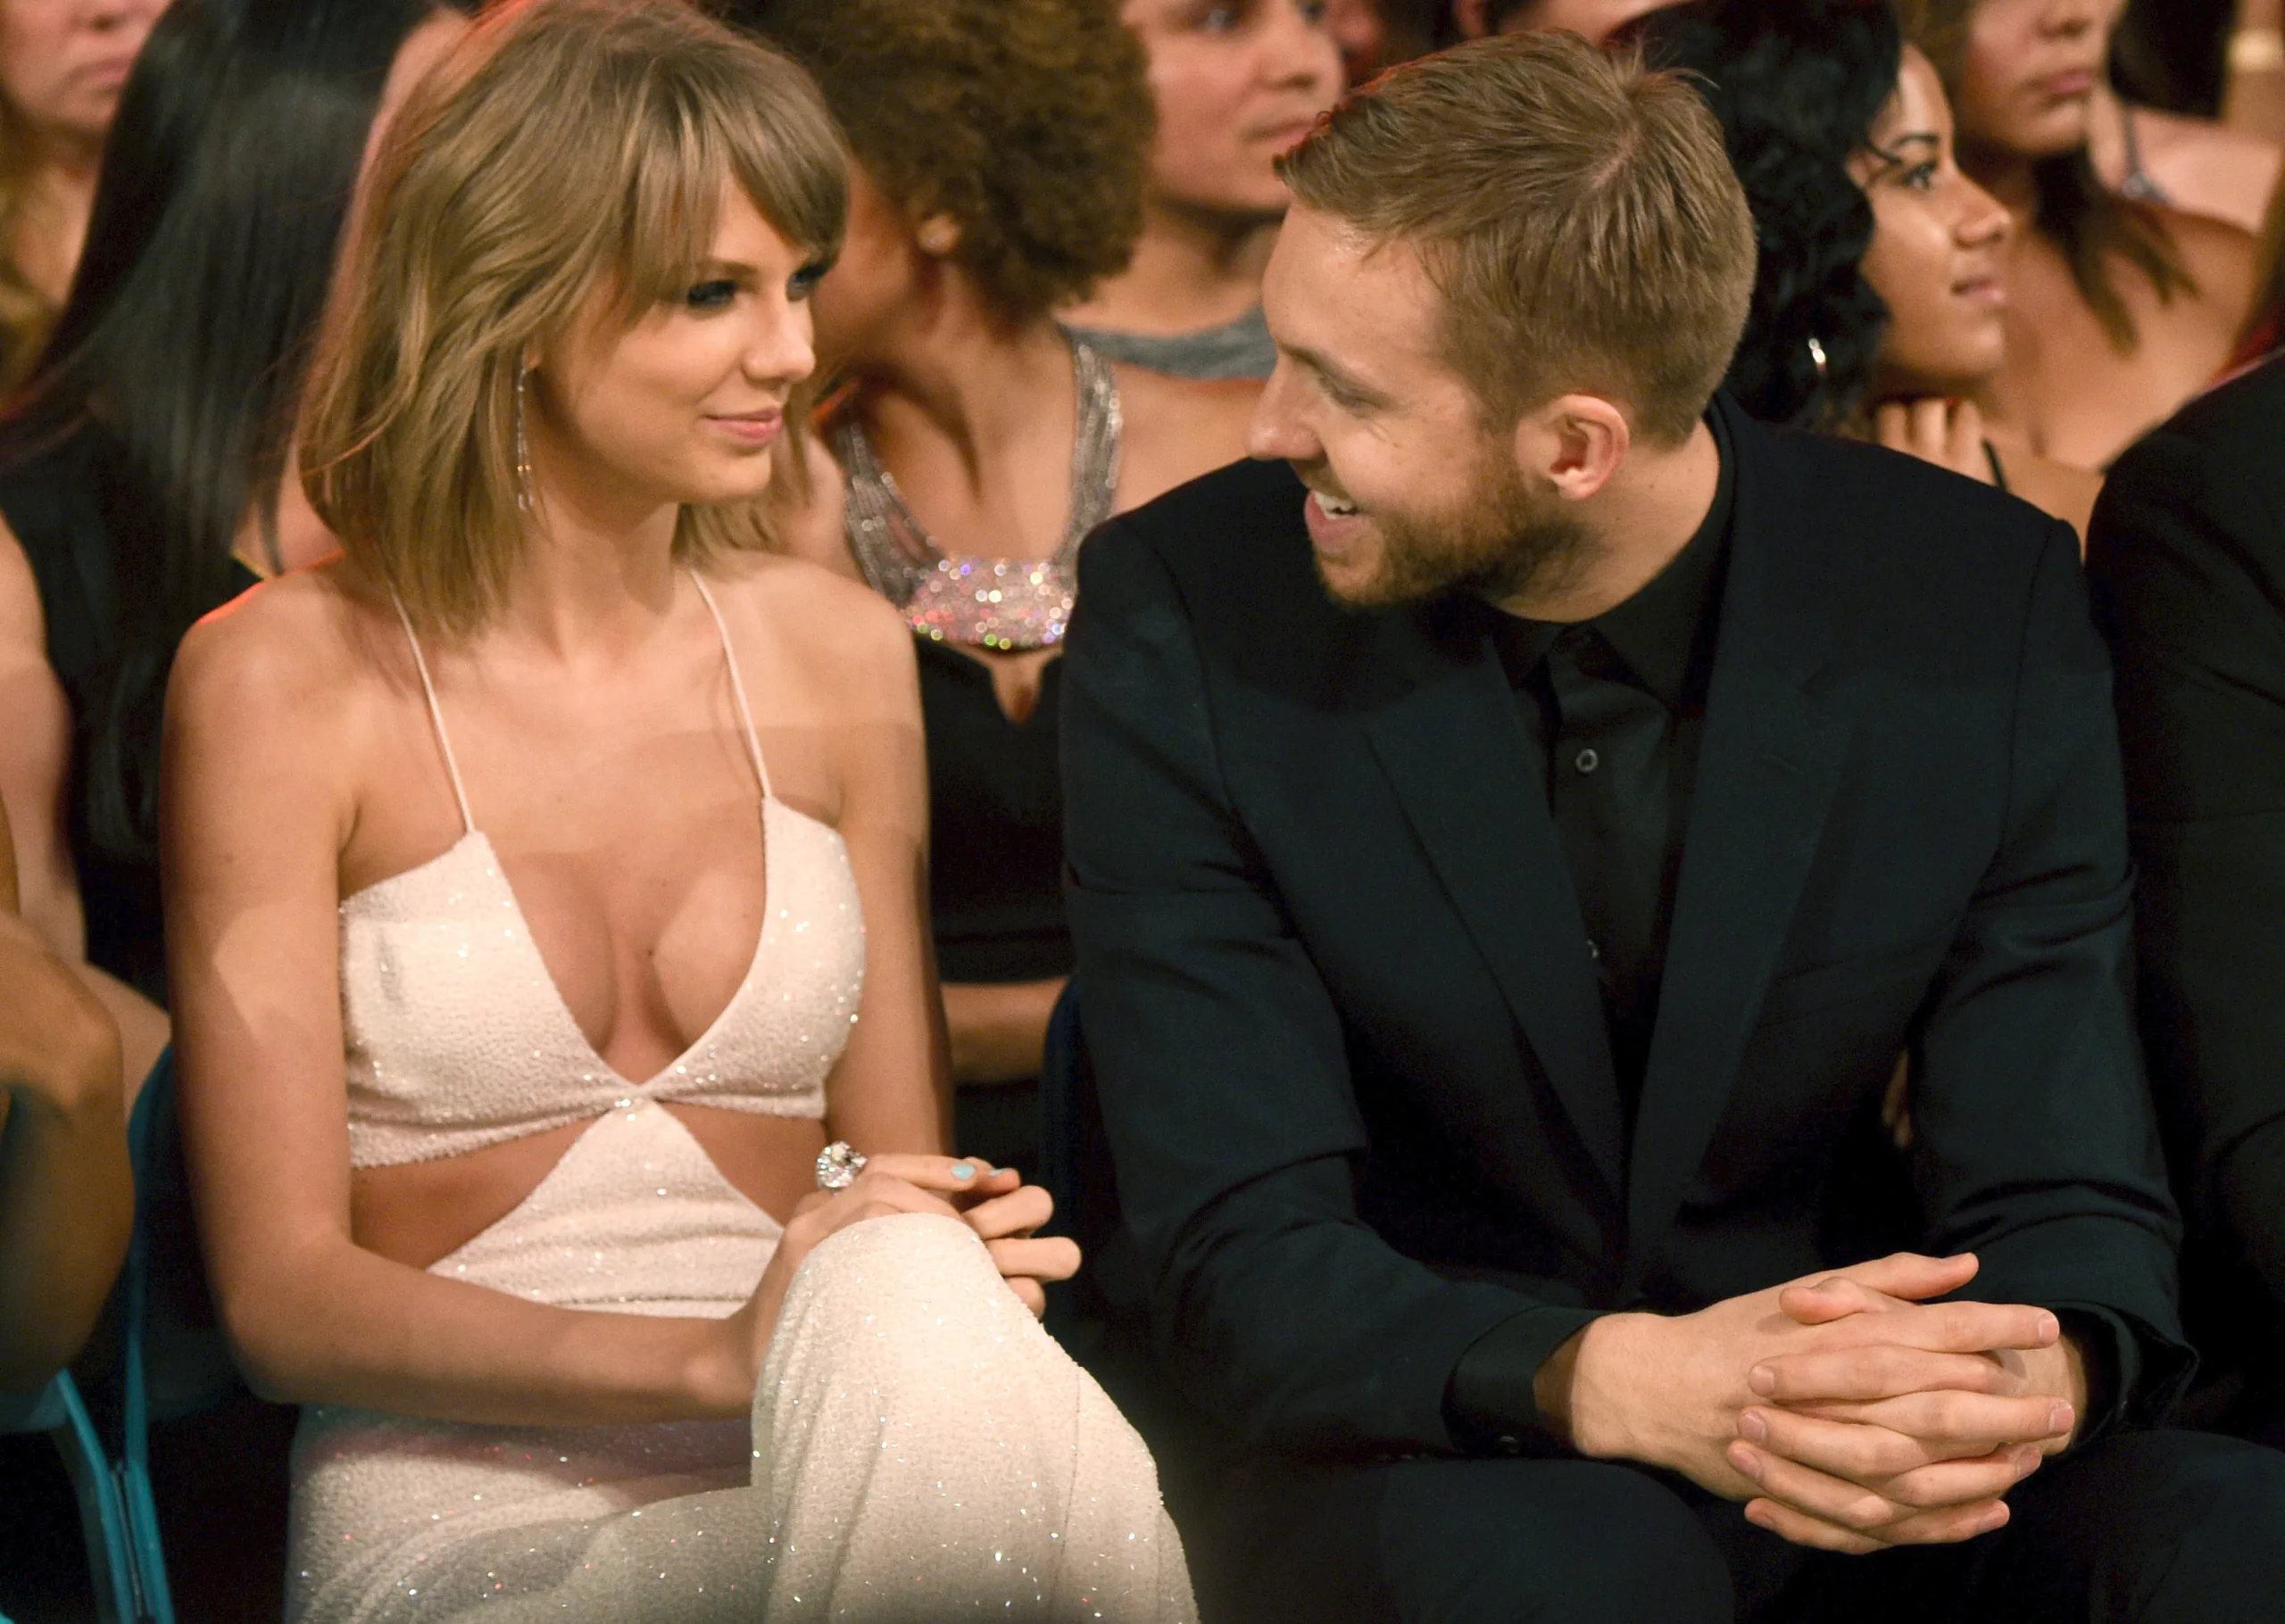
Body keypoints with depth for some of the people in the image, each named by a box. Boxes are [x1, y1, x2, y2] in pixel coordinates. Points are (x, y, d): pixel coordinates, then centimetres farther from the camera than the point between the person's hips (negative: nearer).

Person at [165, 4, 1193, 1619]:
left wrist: (954, 1277, -8)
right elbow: (281, 1293, -6)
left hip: (822, 1476, 5)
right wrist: (716, 1359, -21)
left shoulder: (837, 653, 12)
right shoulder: (281, 683, -3)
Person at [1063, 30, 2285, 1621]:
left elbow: (2069, 1206, -7)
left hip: (1842, 1488, 2)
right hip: (1417, 1465, -2)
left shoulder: (1982, 601, -7)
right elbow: (1244, 1263, -15)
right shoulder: (1188, 613, -10)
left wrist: (2032, 1378, -33)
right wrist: (1620, 1382, -35)